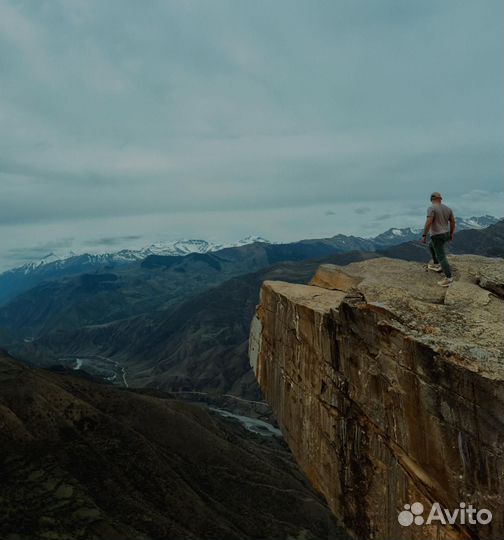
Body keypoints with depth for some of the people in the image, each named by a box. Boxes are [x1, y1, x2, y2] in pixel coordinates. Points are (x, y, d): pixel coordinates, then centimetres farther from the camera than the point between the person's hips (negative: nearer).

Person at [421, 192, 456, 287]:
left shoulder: (431, 208, -16)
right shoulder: (447, 208, 5)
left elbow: (428, 222, -26)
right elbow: (453, 222, 10)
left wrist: (424, 235, -23)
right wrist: (451, 234, 21)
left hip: (437, 236, -8)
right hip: (445, 234, 8)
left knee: (441, 257, -4)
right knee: (431, 245, 31)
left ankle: (449, 278, -4)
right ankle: (436, 265, 36)